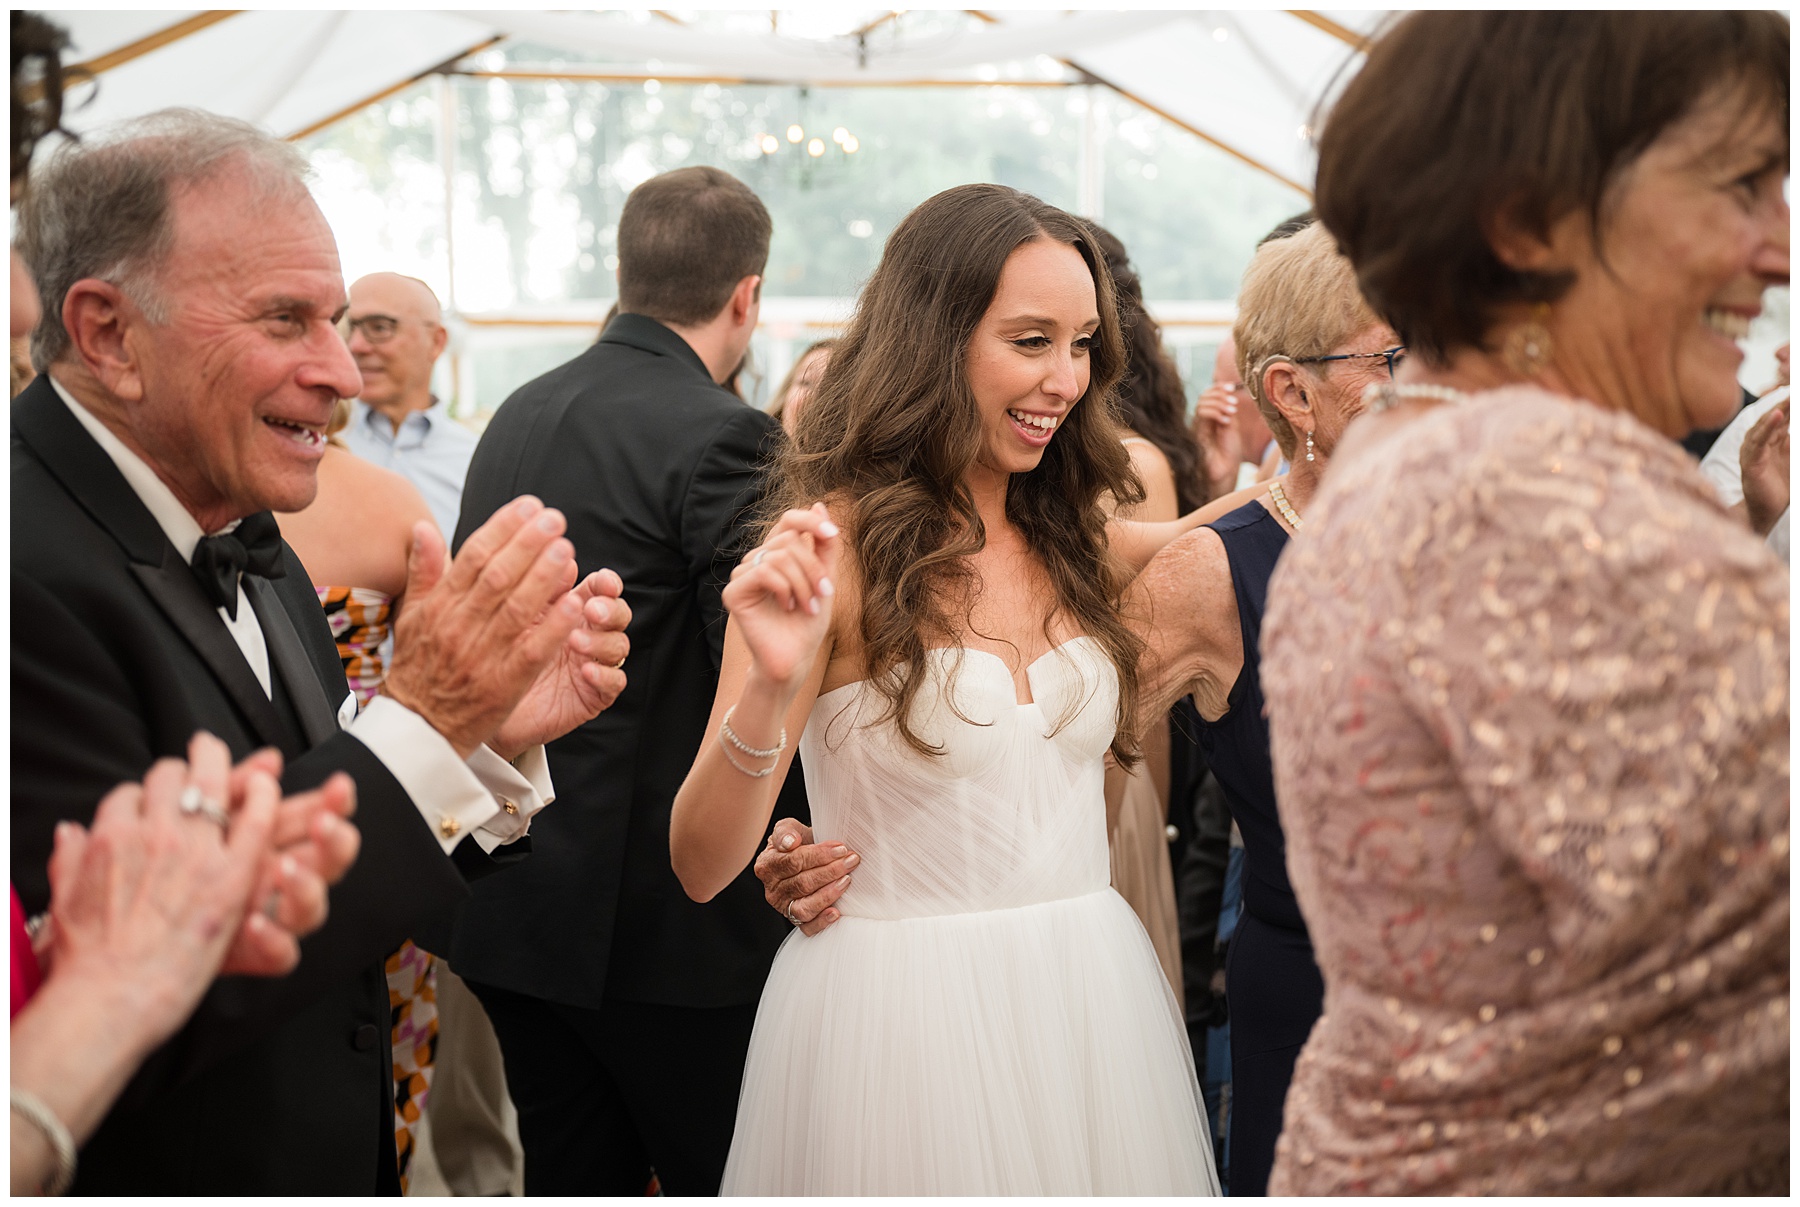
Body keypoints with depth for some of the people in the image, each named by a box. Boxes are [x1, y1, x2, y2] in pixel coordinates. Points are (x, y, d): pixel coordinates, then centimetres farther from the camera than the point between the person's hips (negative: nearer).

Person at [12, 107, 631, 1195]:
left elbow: (344, 901, 6)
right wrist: (424, 727, -28)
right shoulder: (36, 568, -24)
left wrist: (497, 740, -11)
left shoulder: (247, 546, 3)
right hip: (144, 1173, -7)